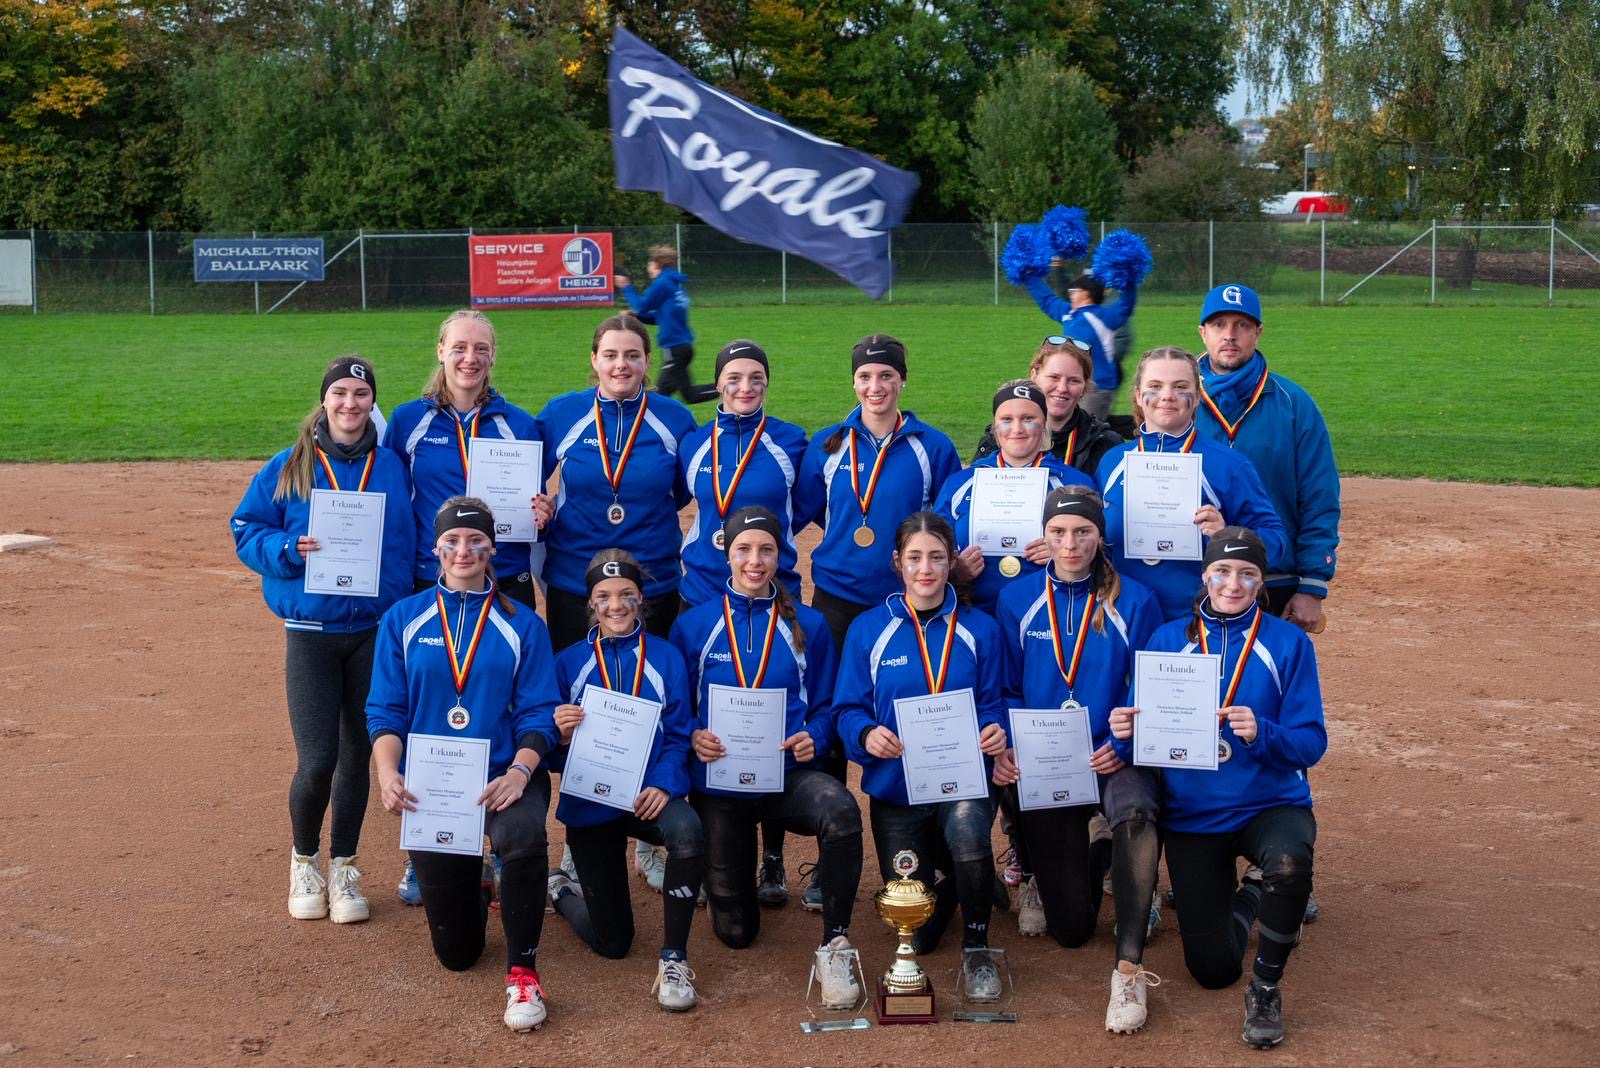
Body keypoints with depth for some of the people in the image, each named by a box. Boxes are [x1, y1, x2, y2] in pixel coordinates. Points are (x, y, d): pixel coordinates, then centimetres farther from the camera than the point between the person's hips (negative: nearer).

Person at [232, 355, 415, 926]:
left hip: (375, 630, 2)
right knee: (316, 761, -7)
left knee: (358, 755, 9)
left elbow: (413, 544, 9)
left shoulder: (393, 468, 4)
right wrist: (289, 550, -17)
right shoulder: (288, 467, 1)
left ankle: (343, 868, 26)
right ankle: (304, 858, 20)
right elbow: (246, 531, 2)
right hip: (310, 632, -2)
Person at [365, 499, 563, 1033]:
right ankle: (472, 885, 41)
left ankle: (523, 973, -20)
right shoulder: (403, 620, 5)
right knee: (456, 952, 4)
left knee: (523, 834, -40)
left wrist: (518, 773, -22)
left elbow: (538, 713, -3)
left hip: (504, 774, -1)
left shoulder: (523, 624, 3)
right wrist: (387, 773, -17)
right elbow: (385, 710, 1)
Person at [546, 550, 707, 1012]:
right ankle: (559, 889, 38)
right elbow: (554, 750, 2)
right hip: (590, 804, 0)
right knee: (612, 942, 2)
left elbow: (679, 735, -3)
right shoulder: (569, 662, 3)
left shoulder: (665, 657, 2)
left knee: (688, 830, -37)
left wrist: (664, 786, -21)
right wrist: (562, 735, -22)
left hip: (649, 796, 0)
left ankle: (674, 957, -18)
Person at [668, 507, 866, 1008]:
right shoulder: (693, 625, 2)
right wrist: (692, 737, -15)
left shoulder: (807, 625, 3)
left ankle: (835, 944, -21)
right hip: (718, 780, 1)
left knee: (841, 812, -38)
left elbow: (826, 704, 7)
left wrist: (814, 738, -14)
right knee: (735, 931, 4)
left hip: (789, 774, 0)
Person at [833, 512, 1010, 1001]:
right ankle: (947, 877, 40)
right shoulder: (868, 629, 1)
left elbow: (993, 703, 3)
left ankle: (977, 950, -11)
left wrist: (995, 730, -20)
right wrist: (867, 734, -22)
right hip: (895, 786, 1)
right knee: (915, 933, 1)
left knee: (967, 832, -38)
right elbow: (848, 708, 0)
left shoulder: (979, 629, 3)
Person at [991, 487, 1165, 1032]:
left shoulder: (1134, 603, -1)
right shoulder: (1017, 600, 4)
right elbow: (1007, 692, 6)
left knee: (1135, 813, -40)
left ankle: (1129, 969, -31)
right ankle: (1045, 875, 39)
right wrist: (1006, 749, -12)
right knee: (1070, 928, 0)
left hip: (1115, 759, -1)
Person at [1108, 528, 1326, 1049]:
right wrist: (1125, 734, -22)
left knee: (1289, 864, -38)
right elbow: (1143, 739, 1)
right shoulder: (1168, 640, 2)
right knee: (1212, 970, 1)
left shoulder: (1288, 643, -4)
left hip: (1270, 803, -2)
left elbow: (1312, 742, -10)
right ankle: (1242, 901, 38)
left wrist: (1261, 734, -30)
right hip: (1192, 814, 2)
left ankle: (1266, 987, -9)